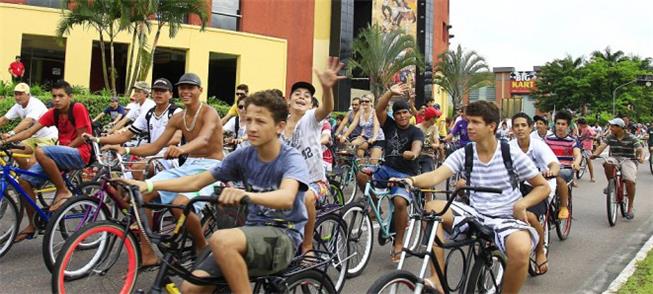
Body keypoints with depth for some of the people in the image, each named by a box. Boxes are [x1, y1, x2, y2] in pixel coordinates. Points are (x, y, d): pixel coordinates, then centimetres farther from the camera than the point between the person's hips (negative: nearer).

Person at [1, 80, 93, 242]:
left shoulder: (78, 108, -10)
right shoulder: (53, 113, 8)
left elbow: (82, 137, -12)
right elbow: (30, 131, 2)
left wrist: (62, 151, -13)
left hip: (79, 154, -7)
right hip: (62, 155, 7)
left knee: (40, 152, -31)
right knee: (25, 180, -2)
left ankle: (63, 192, -17)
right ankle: (32, 225, 10)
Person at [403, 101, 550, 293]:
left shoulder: (512, 154, -6)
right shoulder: (463, 154, -1)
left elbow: (543, 186, 2)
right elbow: (436, 176, -18)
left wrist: (521, 204, -17)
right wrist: (411, 180, -38)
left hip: (506, 218, -3)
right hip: (475, 214, 3)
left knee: (520, 250, -36)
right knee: (432, 208, -20)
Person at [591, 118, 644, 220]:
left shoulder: (631, 138, -5)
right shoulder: (610, 137, 3)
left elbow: (640, 149, -15)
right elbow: (602, 146, -10)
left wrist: (641, 157, -38)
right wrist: (595, 154, -30)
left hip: (628, 160, -3)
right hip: (615, 158, 3)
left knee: (630, 181, -24)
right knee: (607, 163, -35)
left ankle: (630, 208, -8)